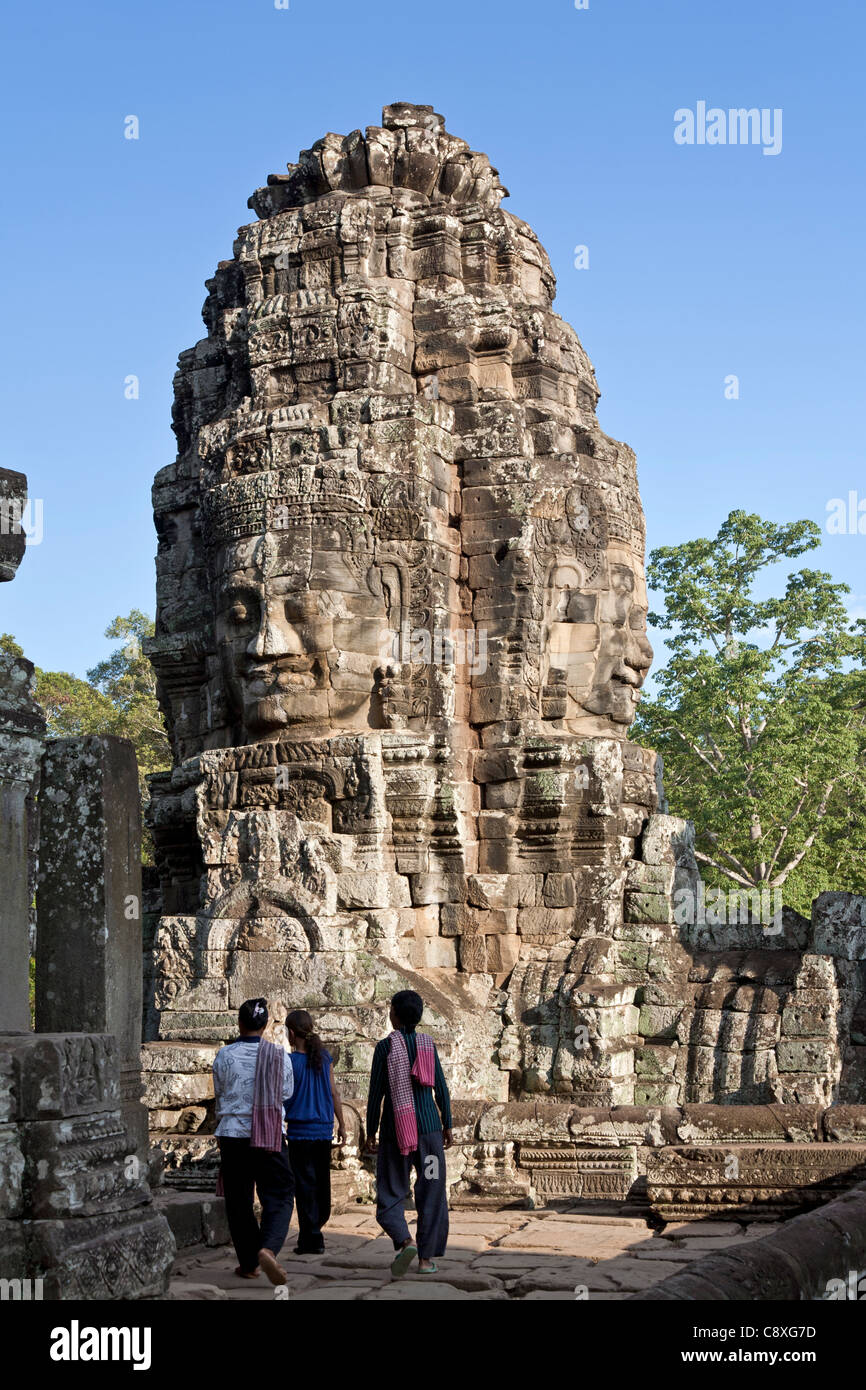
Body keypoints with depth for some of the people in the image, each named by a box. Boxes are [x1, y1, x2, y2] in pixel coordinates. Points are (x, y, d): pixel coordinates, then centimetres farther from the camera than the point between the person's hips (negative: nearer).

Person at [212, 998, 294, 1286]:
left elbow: (219, 1093, 7)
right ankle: (268, 1248, -21)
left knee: (238, 1201, 12)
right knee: (278, 1196, 3)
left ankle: (249, 1264, 16)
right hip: (271, 1135, 0)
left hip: (233, 1134, 0)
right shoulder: (280, 1056, -3)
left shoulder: (225, 1056, -5)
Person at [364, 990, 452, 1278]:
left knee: (390, 1195, 5)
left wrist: (370, 1133, 2)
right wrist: (447, 1125, 13)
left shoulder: (385, 1046, -5)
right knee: (431, 1194, 11)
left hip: (395, 1130, -2)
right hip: (429, 1127, 2)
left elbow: (375, 1094, -5)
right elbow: (441, 1089, 4)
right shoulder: (428, 1044, 3)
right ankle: (427, 1257, 9)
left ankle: (405, 1241, -19)